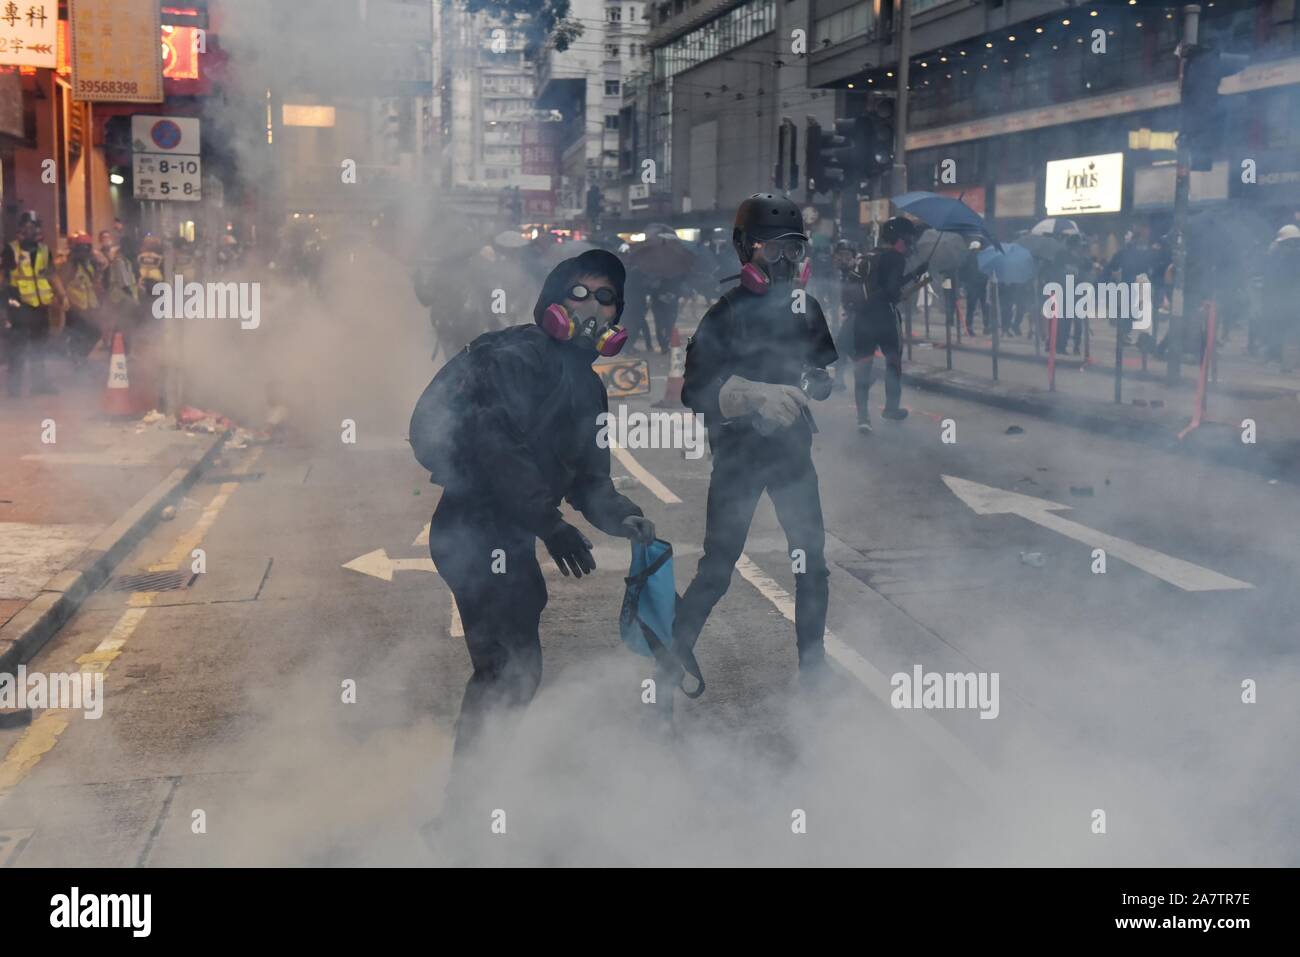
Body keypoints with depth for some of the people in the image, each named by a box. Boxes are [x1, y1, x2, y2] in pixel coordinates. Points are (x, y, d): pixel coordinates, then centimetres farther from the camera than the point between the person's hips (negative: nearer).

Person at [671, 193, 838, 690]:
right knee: (717, 570, -1)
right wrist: (757, 393, -33)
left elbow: (826, 373, 15)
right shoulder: (728, 312, -12)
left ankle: (813, 663, 28)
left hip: (792, 449, 5)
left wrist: (813, 381, -9)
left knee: (812, 560, 10)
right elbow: (695, 389, -19)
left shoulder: (807, 308, 4)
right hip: (738, 455, -5)